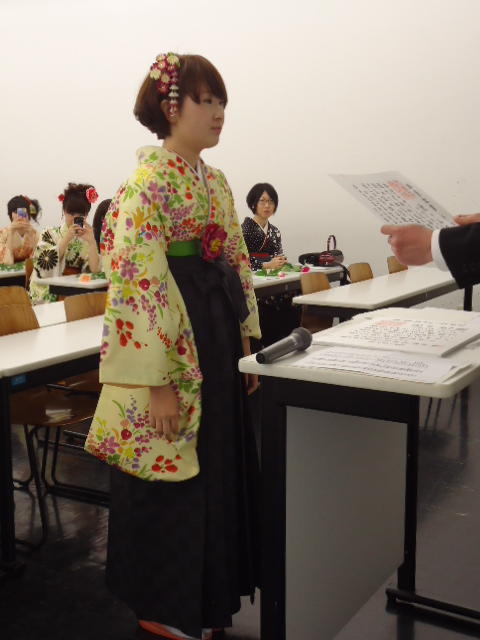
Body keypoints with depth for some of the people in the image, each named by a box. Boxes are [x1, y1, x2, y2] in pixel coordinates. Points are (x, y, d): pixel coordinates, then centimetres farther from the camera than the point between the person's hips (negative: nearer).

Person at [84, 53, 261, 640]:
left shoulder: (215, 182, 13)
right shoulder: (147, 183, -13)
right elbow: (140, 281, -20)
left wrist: (247, 343, 15)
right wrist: (159, 381, -22)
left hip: (218, 342, 9)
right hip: (172, 349, -9)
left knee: (219, 467, 16)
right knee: (171, 477, 3)